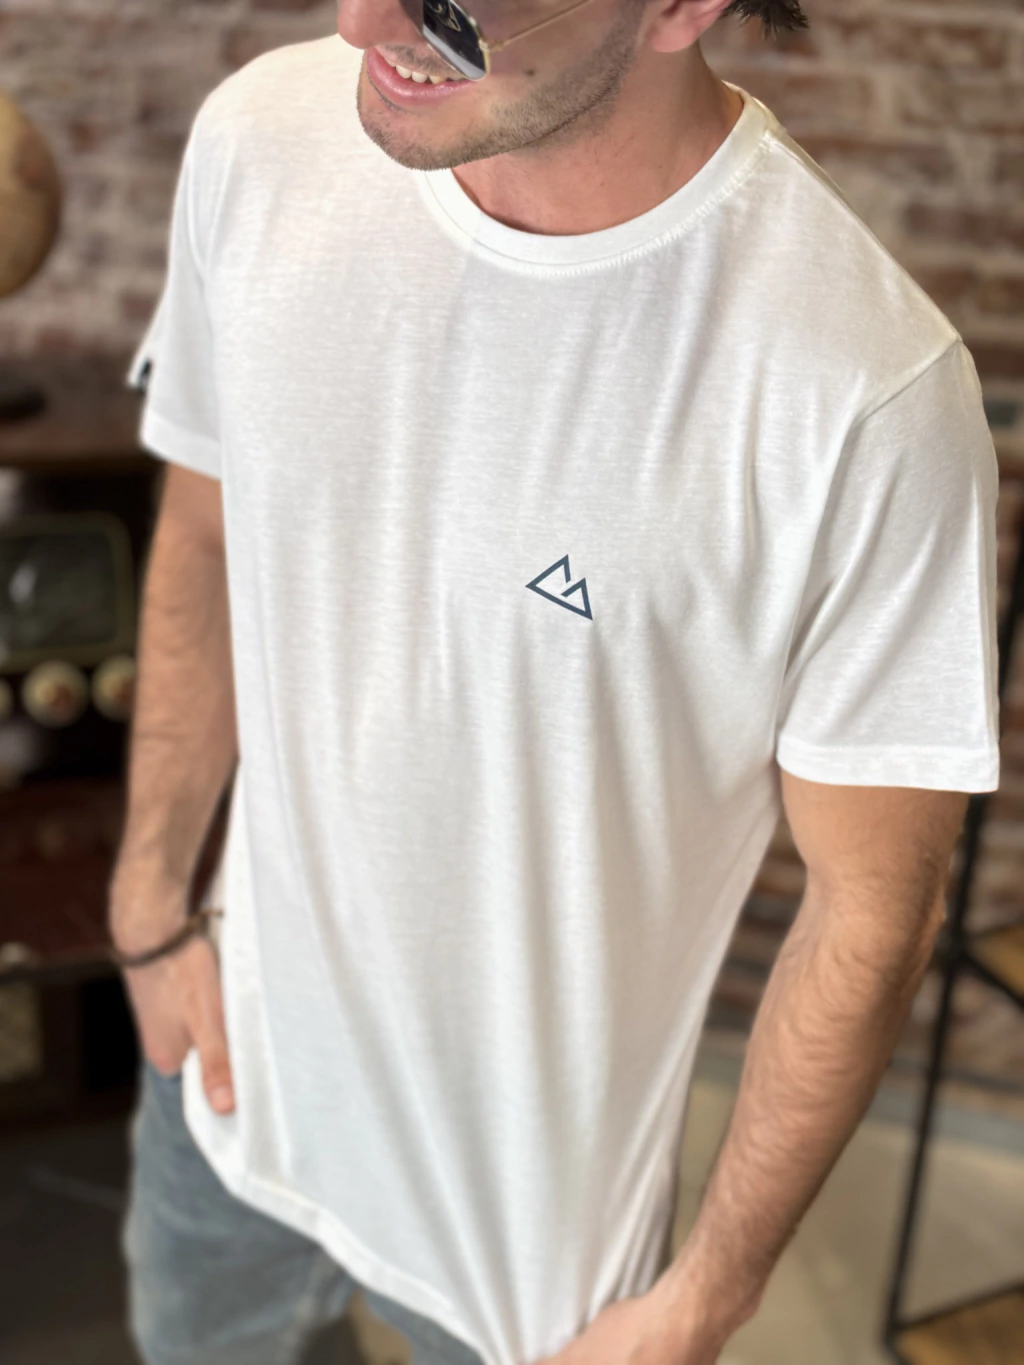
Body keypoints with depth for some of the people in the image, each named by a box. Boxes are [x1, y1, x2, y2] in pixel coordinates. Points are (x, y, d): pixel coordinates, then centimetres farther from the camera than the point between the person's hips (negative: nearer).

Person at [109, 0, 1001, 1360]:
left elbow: (871, 908, -19)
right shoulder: (261, 141, -16)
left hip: (538, 1171, -4)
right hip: (244, 1059, 5)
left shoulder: (873, 395, -32)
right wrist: (152, 905, 7)